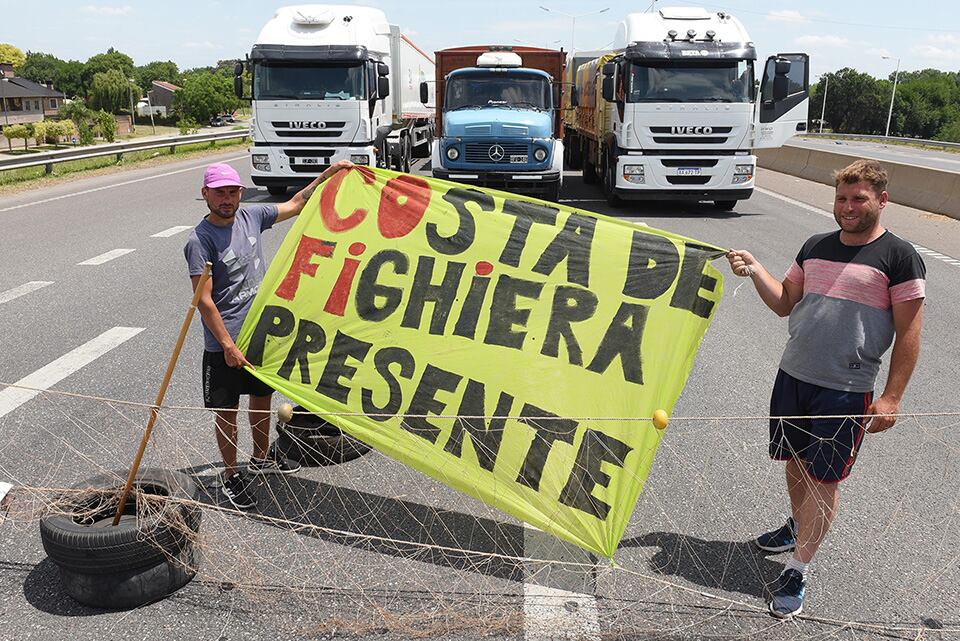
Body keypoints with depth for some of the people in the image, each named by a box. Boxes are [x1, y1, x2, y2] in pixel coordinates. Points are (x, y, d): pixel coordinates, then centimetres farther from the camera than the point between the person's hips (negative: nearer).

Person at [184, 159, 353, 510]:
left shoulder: (251, 216, 1)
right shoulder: (200, 240, -18)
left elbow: (294, 205, 16)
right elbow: (204, 300, -19)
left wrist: (329, 174, 11)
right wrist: (228, 345, -20)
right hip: (224, 343, -7)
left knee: (262, 397, 21)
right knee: (227, 410, 6)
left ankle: (261, 458, 41)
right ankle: (231, 476, 22)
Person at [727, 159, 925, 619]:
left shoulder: (899, 258, -7)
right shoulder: (815, 247, 9)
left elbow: (908, 334, -7)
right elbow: (784, 304, 15)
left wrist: (892, 397, -11)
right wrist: (754, 270, -1)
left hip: (846, 391, -5)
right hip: (793, 375, 5)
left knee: (824, 479, 1)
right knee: (796, 462, 17)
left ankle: (796, 572, 10)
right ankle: (798, 527, 43)